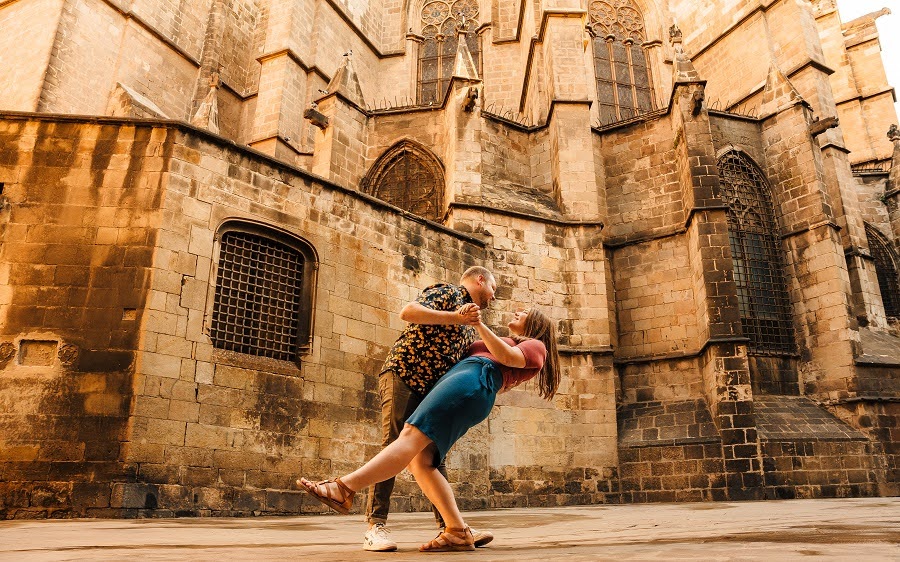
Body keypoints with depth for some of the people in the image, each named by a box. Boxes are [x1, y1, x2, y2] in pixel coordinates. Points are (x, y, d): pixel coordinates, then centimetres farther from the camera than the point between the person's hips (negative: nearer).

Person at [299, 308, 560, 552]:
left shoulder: (535, 346, 17)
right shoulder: (507, 344, 42)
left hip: (472, 382, -9)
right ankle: (458, 533, -13)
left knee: (410, 437, -23)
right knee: (419, 461, -9)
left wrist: (479, 323, -6)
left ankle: (344, 488, -33)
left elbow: (507, 356, -5)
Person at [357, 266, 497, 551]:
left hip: (430, 391, 9)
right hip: (402, 375, -8)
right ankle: (375, 526, -7)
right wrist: (454, 317, -21)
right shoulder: (447, 292, -3)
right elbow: (408, 312, -20)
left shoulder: (470, 325, 24)